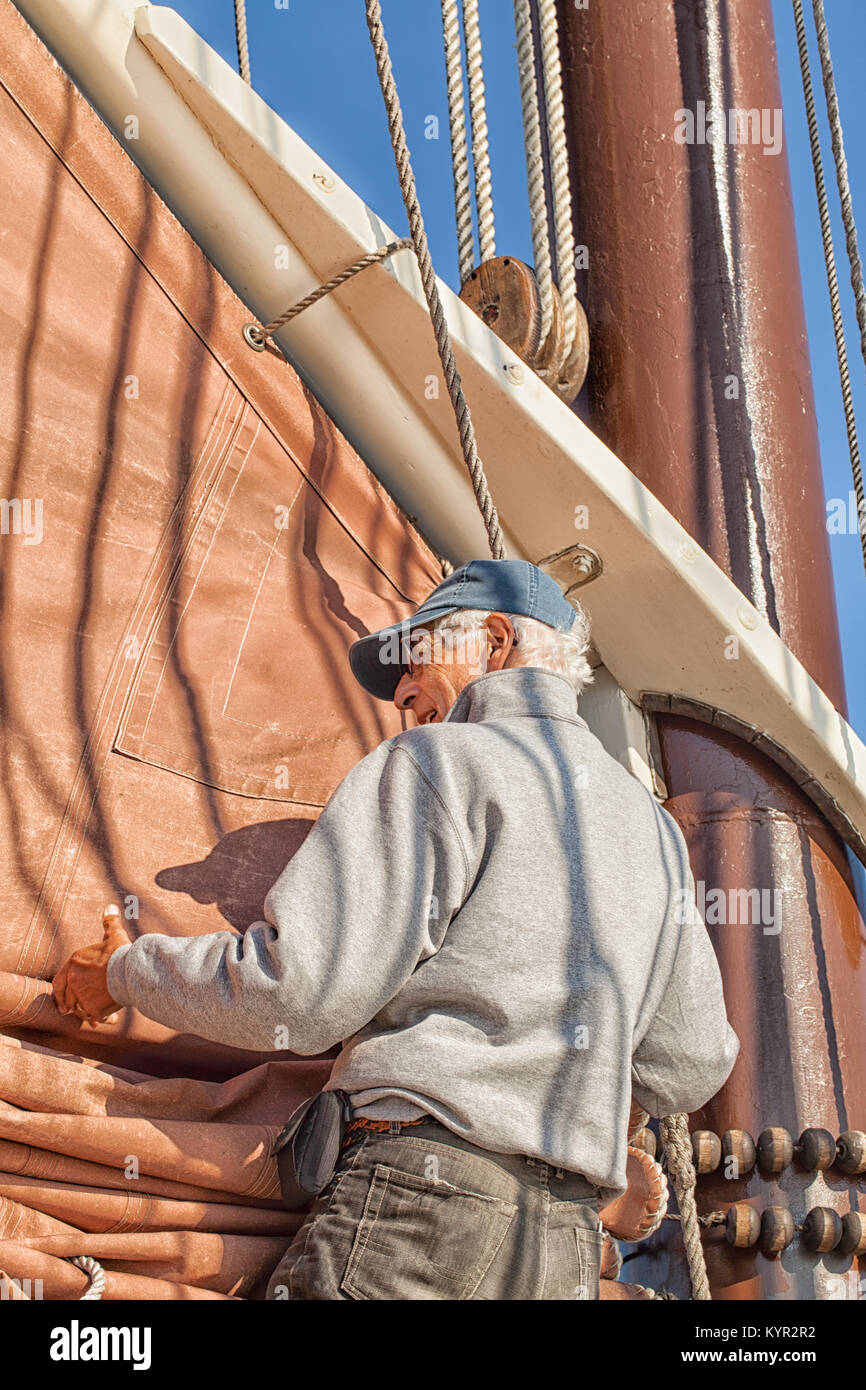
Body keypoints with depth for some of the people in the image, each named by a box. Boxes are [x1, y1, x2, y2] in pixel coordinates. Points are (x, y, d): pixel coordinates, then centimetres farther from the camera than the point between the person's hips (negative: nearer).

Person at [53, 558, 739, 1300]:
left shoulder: (440, 761, -3)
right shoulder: (653, 825, 17)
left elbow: (294, 995, -11)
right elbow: (686, 1072, 18)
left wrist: (126, 971, 6)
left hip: (424, 1189, -7)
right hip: (569, 1245, 7)